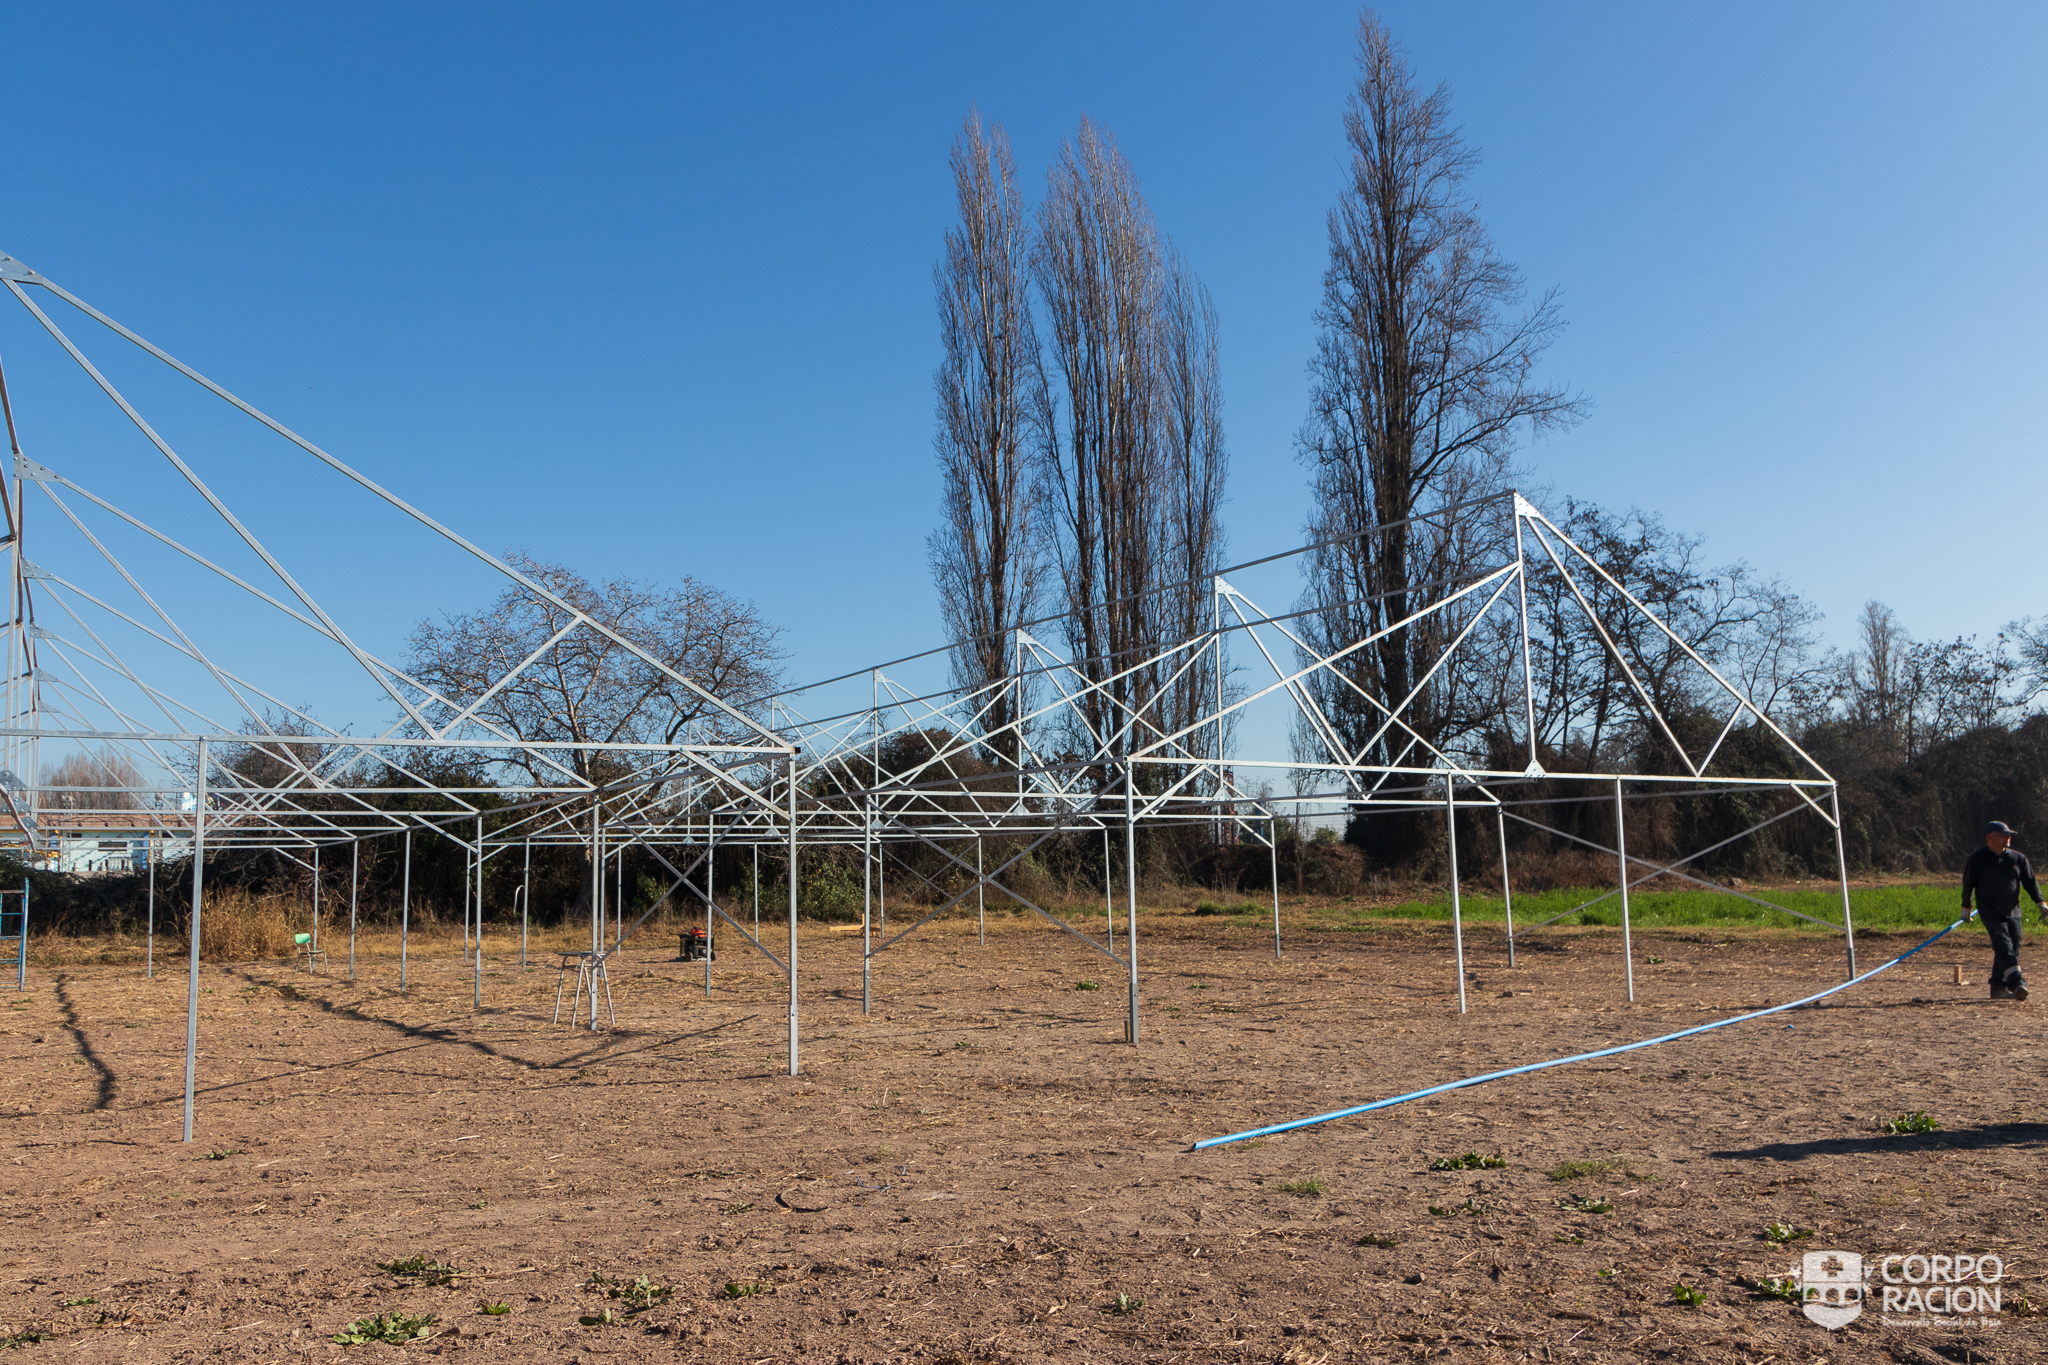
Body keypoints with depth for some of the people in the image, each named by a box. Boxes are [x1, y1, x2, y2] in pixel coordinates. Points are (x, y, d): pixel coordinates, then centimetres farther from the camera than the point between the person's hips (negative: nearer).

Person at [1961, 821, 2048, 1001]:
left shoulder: (2018, 858, 9)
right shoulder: (1977, 859, -1)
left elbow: (2029, 881, 11)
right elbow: (1968, 884, 6)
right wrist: (1966, 907, 11)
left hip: (2012, 911, 5)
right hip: (1990, 911, -5)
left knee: (2012, 949, 4)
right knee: (2003, 945, -19)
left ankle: (1998, 988, 13)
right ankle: (2016, 983, -31)